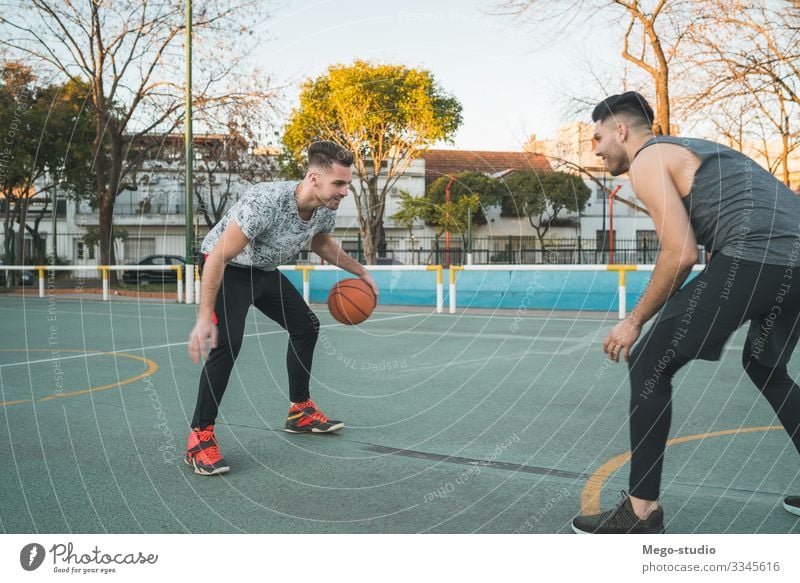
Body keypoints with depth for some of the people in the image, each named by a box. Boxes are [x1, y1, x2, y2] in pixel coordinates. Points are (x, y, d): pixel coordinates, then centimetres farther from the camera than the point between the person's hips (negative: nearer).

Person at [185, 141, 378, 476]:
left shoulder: (325, 209, -13)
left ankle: (300, 411, 27)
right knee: (227, 343, -26)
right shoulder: (266, 202, -38)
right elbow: (218, 257, -36)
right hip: (227, 270, -8)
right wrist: (204, 318, -38)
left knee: (306, 326, 12)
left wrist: (361, 272, 16)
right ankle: (200, 437, -15)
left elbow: (322, 244, 13)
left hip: (265, 270, 8)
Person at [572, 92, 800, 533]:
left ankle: (641, 510, 1)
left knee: (648, 363, -1)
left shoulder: (646, 159, 3)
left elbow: (682, 254, -8)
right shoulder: (688, 150, 30)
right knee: (764, 368, 30)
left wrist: (635, 322, 3)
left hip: (758, 255, -9)